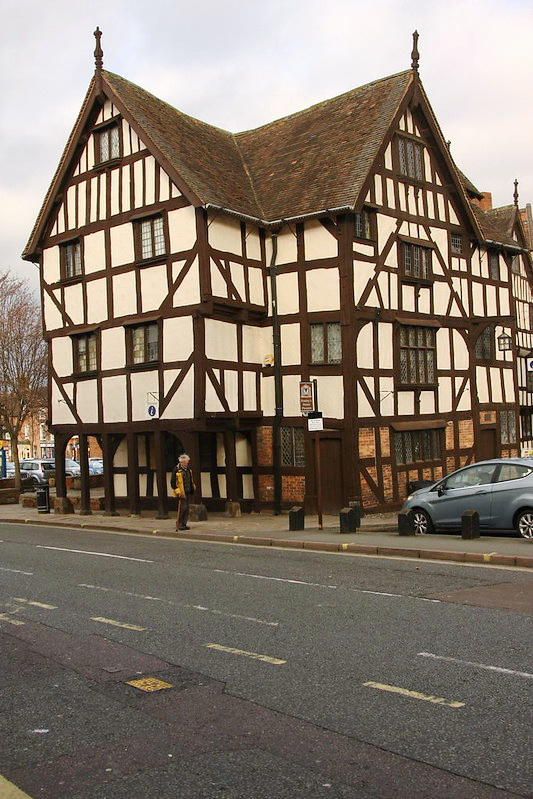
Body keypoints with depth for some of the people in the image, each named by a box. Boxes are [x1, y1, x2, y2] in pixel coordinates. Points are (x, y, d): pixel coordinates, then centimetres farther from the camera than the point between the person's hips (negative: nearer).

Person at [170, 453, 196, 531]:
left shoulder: (188, 470, 14)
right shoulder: (176, 470, -9)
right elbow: (172, 482, -11)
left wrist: (192, 489, 20)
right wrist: (177, 491, -16)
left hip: (188, 493, 7)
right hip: (181, 493, -7)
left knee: (186, 509, 8)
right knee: (182, 508, -11)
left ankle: (184, 524, 15)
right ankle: (179, 525, -5)